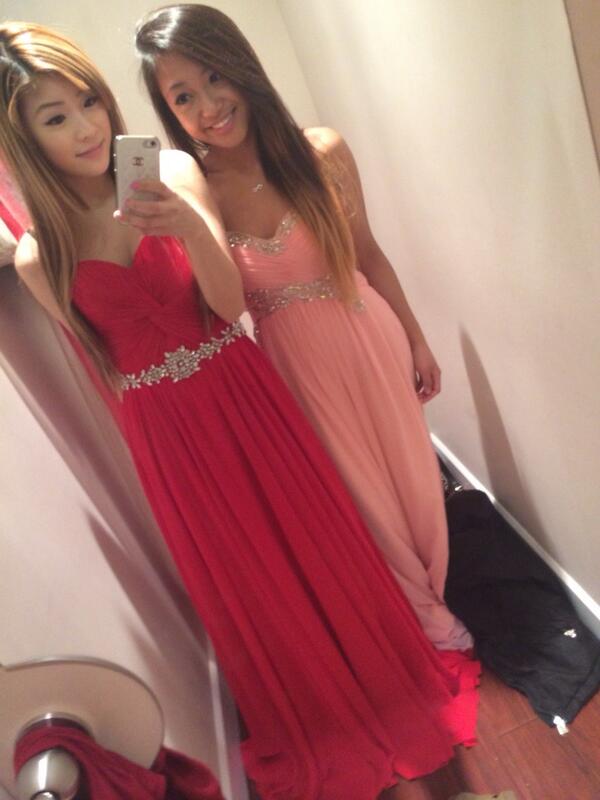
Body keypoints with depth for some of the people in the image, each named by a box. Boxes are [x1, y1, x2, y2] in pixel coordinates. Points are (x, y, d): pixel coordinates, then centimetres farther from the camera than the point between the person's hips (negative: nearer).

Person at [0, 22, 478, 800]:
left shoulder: (172, 173, -6)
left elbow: (230, 302, -12)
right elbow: (102, 367, 4)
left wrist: (190, 224, -28)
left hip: (244, 395, 0)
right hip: (167, 435, 1)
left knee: (321, 548, 14)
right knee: (252, 588, 17)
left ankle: (389, 681, 47)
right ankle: (314, 736, 49)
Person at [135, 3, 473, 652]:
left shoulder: (321, 152, -9)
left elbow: (369, 254, 2)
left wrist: (416, 338, 6)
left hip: (369, 343, 2)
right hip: (298, 368, -1)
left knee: (411, 471, 18)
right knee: (365, 495, 17)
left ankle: (434, 584, 52)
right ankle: (427, 615, 47)